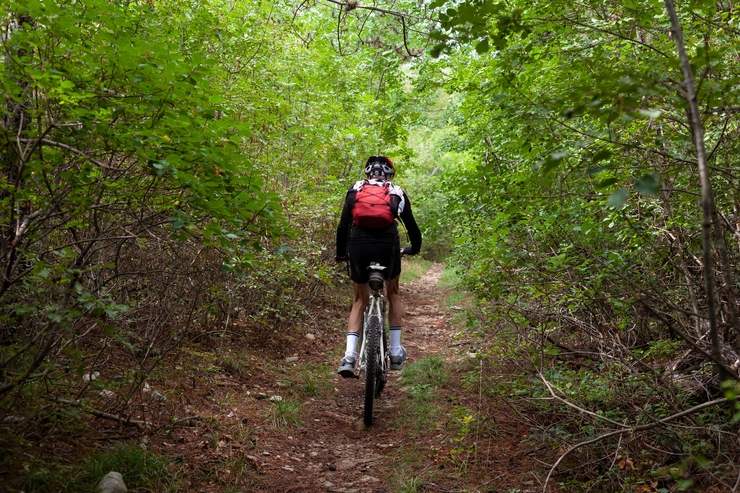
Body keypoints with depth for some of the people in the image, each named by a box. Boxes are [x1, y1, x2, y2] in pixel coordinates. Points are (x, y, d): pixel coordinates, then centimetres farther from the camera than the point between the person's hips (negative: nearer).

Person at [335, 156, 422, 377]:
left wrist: (340, 253, 25)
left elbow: (343, 226, 14)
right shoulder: (396, 192, 18)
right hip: (387, 245, -1)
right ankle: (396, 351, 20)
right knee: (393, 294, 24)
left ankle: (349, 355, 4)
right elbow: (411, 224, 22)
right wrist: (414, 248, 40)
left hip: (358, 245, 1)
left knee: (359, 300, 18)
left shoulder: (355, 190, 19)